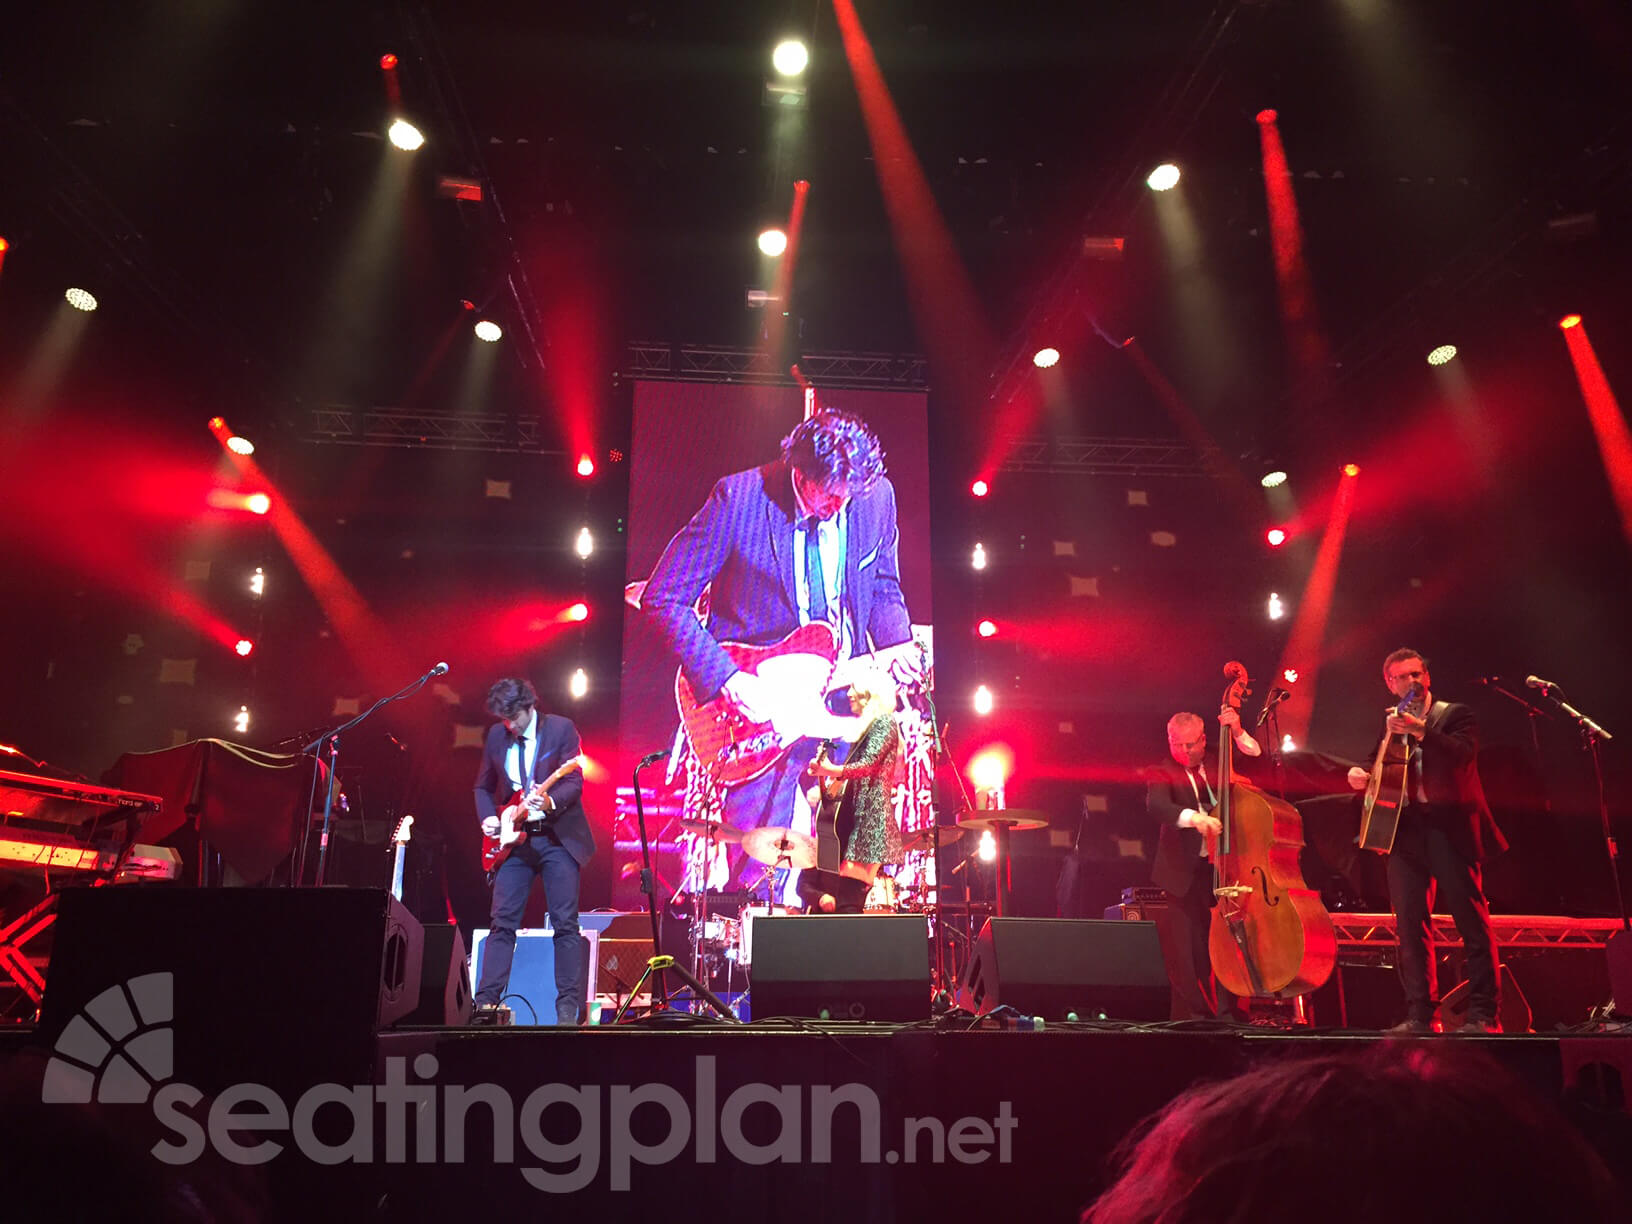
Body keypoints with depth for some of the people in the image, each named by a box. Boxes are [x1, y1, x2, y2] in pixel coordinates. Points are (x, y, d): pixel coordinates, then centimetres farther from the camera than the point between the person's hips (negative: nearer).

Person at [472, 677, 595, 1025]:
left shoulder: (561, 729, -5)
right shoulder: (496, 735, 8)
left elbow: (574, 782, -10)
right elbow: (483, 787, 19)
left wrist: (550, 801, -29)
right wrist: (488, 818, 1)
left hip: (558, 837, -3)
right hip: (514, 840, 3)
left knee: (566, 924, -3)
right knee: (502, 922, 1)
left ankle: (568, 1006, 3)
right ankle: (486, 1000, 6)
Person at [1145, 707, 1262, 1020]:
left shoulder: (1220, 766, 13)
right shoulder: (1162, 773, 2)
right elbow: (1157, 806, -18)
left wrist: (1238, 733, -7)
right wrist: (1193, 817, -35)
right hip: (1184, 873, -2)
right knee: (1187, 950, -2)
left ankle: (1226, 1009, 9)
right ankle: (1192, 1013, 10)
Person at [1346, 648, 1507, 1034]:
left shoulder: (1455, 714, 3)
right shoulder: (1389, 724, 18)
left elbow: (1462, 755, -15)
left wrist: (1420, 730, -28)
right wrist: (1359, 774, 1)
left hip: (1450, 827, -4)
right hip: (1404, 829, 5)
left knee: (1473, 922, -4)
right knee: (1411, 927, 3)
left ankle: (1484, 1015, 2)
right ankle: (1420, 1015, 8)